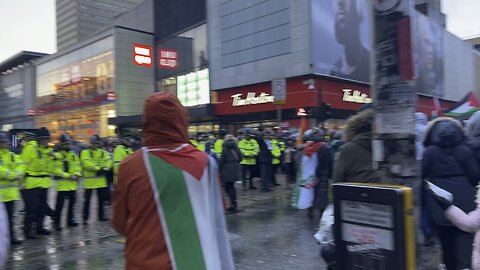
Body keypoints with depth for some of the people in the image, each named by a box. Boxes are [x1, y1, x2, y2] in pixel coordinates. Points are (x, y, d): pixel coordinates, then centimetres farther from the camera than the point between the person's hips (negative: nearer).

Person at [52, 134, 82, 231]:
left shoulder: (74, 155, 12)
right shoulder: (57, 156, -7)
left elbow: (78, 167, 11)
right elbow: (56, 170, -14)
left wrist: (77, 174, -9)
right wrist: (69, 176, -20)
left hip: (73, 184, 6)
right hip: (62, 184, -6)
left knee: (72, 202, 15)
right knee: (59, 204, -6)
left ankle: (70, 220, 28)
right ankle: (57, 223, 2)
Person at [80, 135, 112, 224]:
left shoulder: (103, 152, 10)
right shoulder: (85, 152, -3)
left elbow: (109, 161, 0)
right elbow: (86, 163, -17)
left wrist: (105, 169, -19)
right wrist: (98, 168, -22)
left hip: (101, 179, 4)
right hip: (89, 180, -4)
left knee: (102, 199, 12)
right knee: (87, 199, 1)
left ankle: (101, 215, 24)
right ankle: (85, 218, 10)